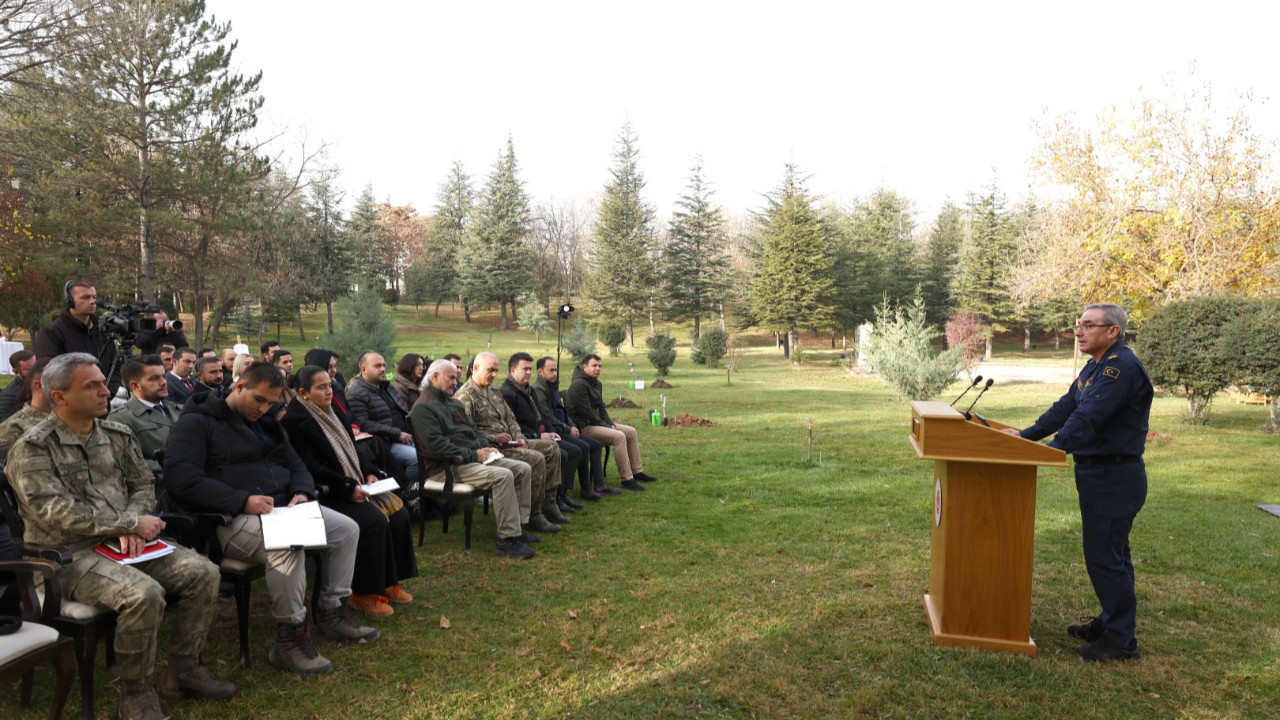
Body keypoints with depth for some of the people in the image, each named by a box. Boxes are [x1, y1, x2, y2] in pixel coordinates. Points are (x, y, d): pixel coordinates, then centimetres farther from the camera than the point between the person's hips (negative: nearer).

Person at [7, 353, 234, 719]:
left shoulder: (117, 434, 9)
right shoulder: (32, 450, -10)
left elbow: (143, 484, 11)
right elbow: (57, 514, -19)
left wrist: (132, 528, -10)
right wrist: (130, 523, -17)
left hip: (122, 541, 7)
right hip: (69, 554, -6)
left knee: (203, 572, -10)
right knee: (143, 593, -31)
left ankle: (183, 668, 5)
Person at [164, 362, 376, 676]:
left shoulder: (267, 424, 20)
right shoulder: (197, 422, -5)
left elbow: (296, 466, 20)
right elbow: (180, 477, -19)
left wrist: (302, 493, -5)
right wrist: (243, 501, -27)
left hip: (282, 508, 9)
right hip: (231, 519, -8)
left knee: (347, 528, -2)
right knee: (289, 542, -36)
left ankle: (332, 613, 8)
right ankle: (290, 637, -22)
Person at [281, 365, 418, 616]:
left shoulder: (332, 413, 13)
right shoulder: (294, 421, -13)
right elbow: (310, 468, -19)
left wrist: (370, 472, -2)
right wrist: (348, 487, -23)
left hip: (355, 485, 8)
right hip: (326, 494, -8)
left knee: (398, 511, -9)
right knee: (375, 520, -26)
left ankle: (390, 581, 3)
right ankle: (363, 593, -11)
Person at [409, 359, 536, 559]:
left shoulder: (454, 403, 22)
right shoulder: (423, 407, -9)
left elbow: (473, 430, 26)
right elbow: (435, 445, -20)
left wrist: (486, 446, 4)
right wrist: (473, 454, -18)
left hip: (474, 457, 10)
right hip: (447, 466, -10)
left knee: (523, 469, -1)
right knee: (503, 476, -29)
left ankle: (517, 526, 2)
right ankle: (508, 539, -24)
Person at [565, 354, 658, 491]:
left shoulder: (597, 384, 15)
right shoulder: (578, 385, -17)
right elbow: (586, 411, -20)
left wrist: (610, 423, 2)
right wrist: (607, 427, -15)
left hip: (597, 422, 10)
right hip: (583, 426, -10)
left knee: (631, 431, 4)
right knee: (619, 436, -26)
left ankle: (637, 472, 10)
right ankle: (627, 479, -22)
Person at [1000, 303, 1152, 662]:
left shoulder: (1122, 366, -19)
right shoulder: (1095, 367, 14)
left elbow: (1088, 416, -29)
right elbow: (1066, 407, 16)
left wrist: (1056, 448, -35)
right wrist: (1026, 434, 12)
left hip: (1115, 479, -10)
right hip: (1097, 472, 10)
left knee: (1105, 556, -4)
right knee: (1109, 553, 19)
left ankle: (1121, 642, 7)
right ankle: (1111, 620, 32)